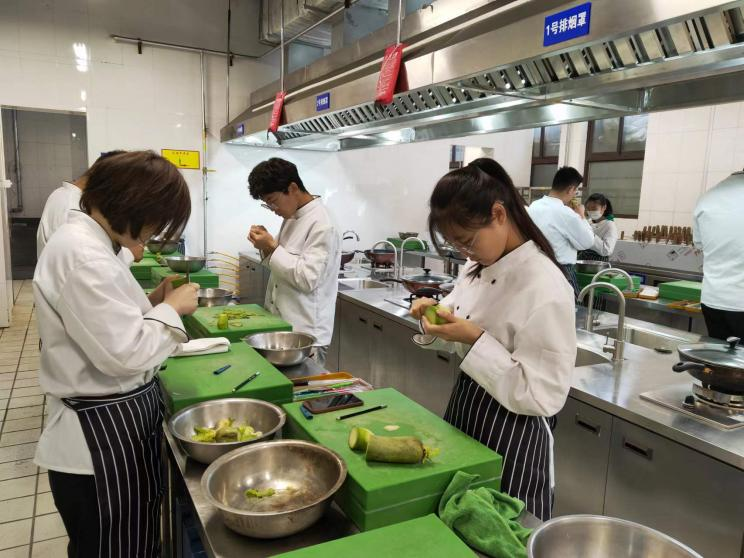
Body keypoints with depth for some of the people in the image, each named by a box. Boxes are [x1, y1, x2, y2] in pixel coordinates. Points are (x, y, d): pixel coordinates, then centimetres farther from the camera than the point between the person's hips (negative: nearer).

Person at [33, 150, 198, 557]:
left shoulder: (86, 241, 7)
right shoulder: (80, 253, -26)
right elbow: (124, 352, -29)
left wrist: (154, 302, 3)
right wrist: (170, 308, -14)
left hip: (115, 421, 10)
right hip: (101, 434, -10)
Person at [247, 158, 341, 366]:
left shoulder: (322, 226, -18)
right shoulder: (292, 217, 10)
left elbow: (307, 279, -24)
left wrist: (272, 247, -19)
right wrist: (267, 246, -1)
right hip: (282, 325, 8)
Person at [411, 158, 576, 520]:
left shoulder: (546, 289, -25)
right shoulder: (478, 268, 0)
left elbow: (542, 396, -24)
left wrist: (476, 339, -28)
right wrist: (436, 314, -8)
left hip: (511, 439, -8)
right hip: (464, 414, 8)